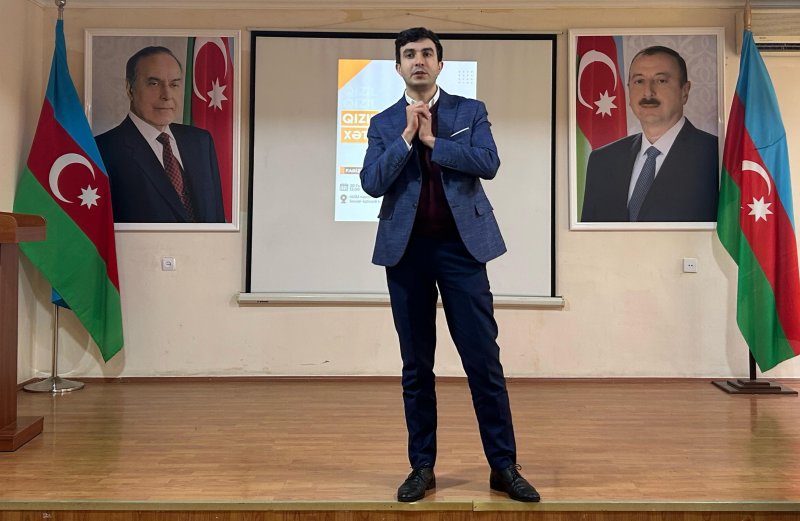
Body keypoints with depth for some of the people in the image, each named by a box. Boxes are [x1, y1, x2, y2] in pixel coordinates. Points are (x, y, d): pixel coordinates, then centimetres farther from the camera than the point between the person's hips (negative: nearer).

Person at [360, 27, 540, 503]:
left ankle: (504, 466, 13)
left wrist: (432, 141, -7)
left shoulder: (470, 111, 8)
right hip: (407, 249, 1)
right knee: (416, 364, 8)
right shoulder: (383, 123, 10)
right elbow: (372, 183, -4)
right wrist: (407, 136, -8)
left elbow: (489, 163, -9)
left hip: (461, 245, -1)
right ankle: (423, 466, 20)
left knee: (484, 360, 0)